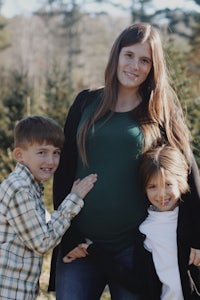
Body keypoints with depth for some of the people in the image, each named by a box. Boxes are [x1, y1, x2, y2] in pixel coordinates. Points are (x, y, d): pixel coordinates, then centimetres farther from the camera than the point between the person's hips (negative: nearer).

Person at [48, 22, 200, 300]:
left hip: (134, 245, -1)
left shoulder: (162, 111, 2)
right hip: (80, 240, 2)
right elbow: (64, 169, 8)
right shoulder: (86, 103, 7)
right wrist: (66, 235, 2)